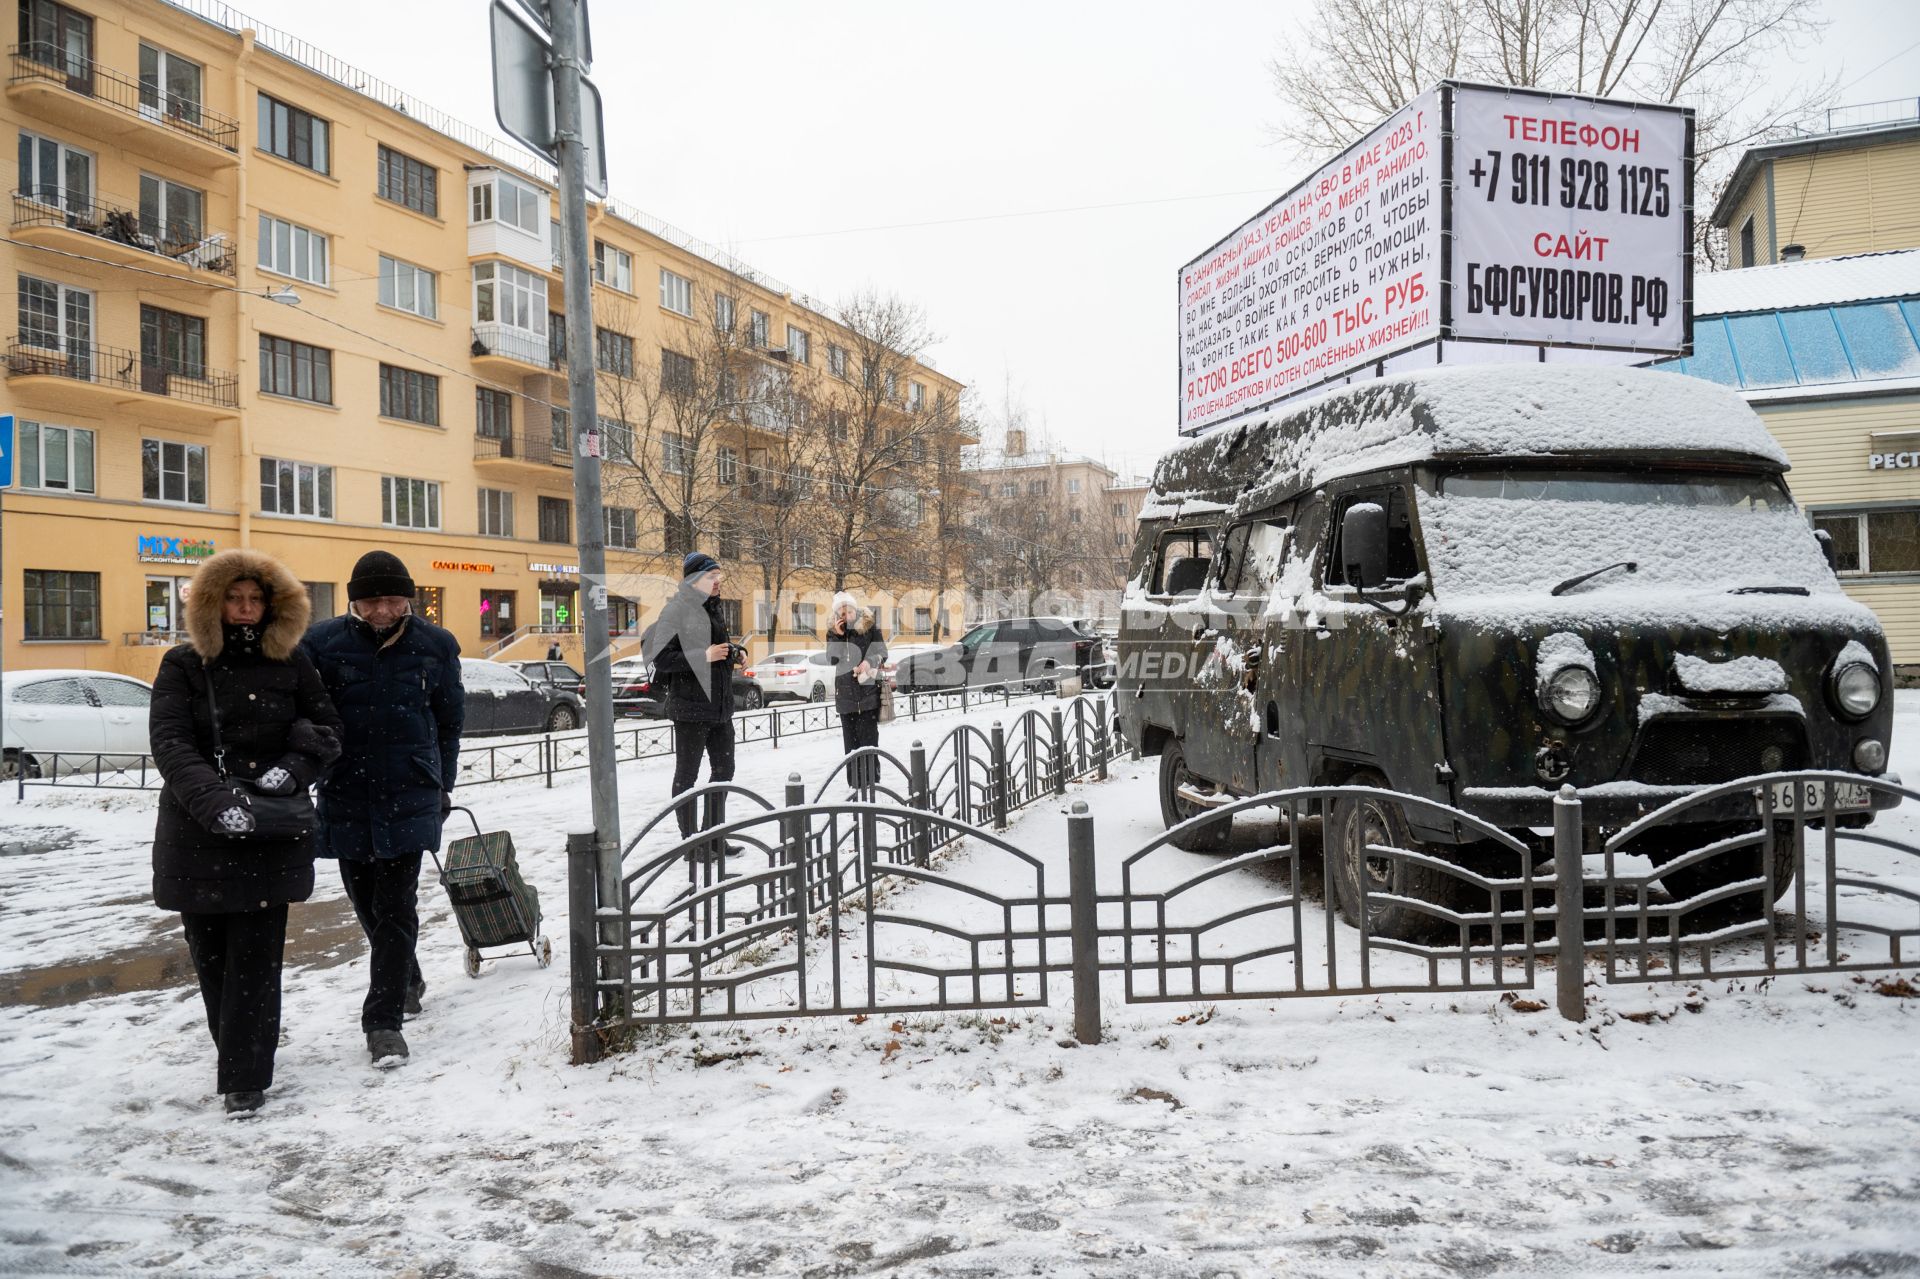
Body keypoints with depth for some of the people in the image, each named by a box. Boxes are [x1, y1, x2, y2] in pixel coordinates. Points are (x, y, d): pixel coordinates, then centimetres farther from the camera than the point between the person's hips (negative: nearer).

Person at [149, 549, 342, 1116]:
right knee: (210, 954, 9)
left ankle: (246, 1076, 2)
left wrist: (294, 768, -12)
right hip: (198, 832, 1)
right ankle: (237, 1056, 28)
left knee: (257, 955, -3)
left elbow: (328, 729, 8)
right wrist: (216, 803, -22)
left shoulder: (290, 662, 5)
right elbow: (170, 744, -9)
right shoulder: (183, 665, 1)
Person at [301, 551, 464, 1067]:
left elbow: (450, 720, 11)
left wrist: (441, 786, 15)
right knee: (367, 902, 14)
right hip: (346, 797, 2)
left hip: (409, 796, -1)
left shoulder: (434, 646, 0)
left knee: (395, 908, -4)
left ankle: (384, 1021, 2)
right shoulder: (323, 643, -4)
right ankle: (406, 982, 38)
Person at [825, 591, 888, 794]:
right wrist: (837, 636, -13)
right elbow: (831, 658, -3)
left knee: (869, 735, -5)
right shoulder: (833, 630, 4)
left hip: (868, 689, -2)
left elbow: (882, 652, 0)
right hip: (845, 691, 2)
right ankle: (854, 781, 9)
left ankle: (871, 779, -1)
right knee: (850, 737, 4)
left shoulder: (870, 625, -3)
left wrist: (870, 661, -19)